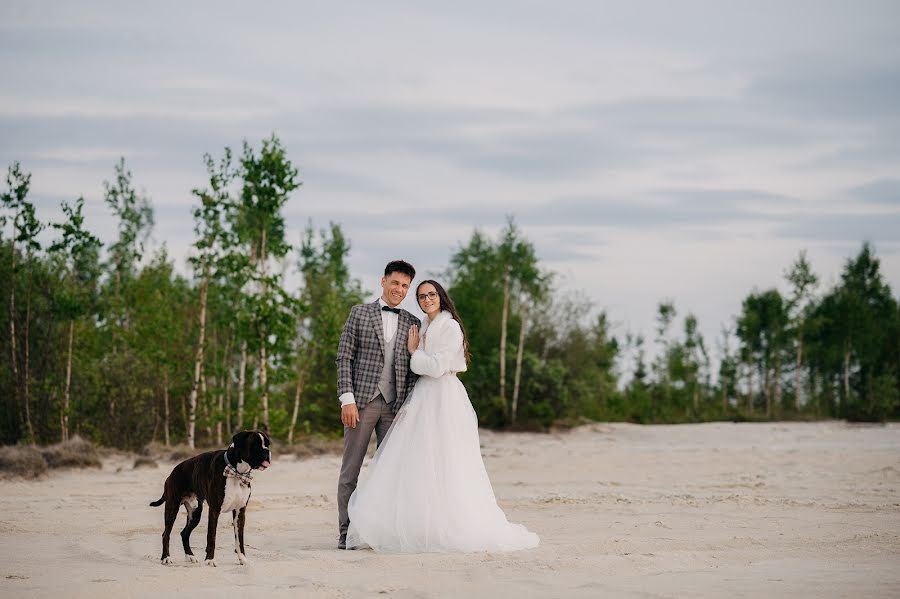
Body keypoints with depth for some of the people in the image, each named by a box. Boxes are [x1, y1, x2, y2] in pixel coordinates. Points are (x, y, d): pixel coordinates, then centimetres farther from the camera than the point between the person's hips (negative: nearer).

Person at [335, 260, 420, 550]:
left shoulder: (411, 323, 12)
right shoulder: (359, 313, 4)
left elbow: (412, 369, 13)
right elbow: (344, 357, 0)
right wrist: (347, 399, -9)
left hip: (394, 404, 3)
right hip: (362, 401, -3)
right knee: (351, 469, 0)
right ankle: (346, 532, 4)